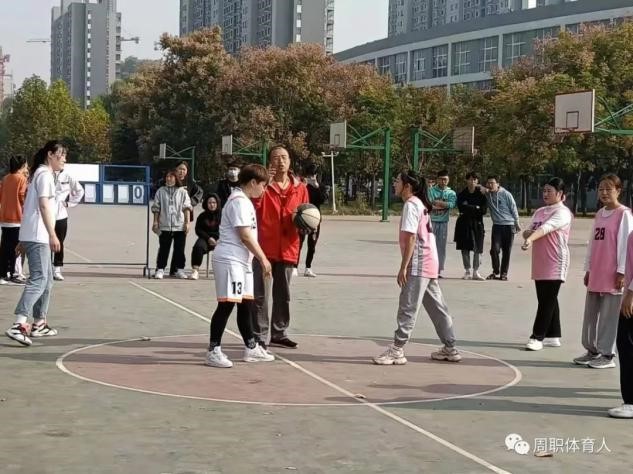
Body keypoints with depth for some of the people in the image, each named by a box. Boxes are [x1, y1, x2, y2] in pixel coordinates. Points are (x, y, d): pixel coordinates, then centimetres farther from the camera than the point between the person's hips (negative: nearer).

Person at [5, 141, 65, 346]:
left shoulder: (41, 173, 21)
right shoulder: (45, 174, -8)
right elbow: (44, 205, -16)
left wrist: (24, 239, 21)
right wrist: (52, 235, -20)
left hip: (33, 236, 10)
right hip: (37, 236, -10)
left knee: (46, 279, 15)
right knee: (38, 279, -17)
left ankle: (39, 324, 18)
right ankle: (19, 325, -26)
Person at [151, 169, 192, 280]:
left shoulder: (182, 192, 5)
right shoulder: (161, 191, 7)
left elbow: (187, 208, 2)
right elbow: (156, 208, 8)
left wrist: (187, 222, -5)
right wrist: (155, 222, 3)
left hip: (180, 226, 0)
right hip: (164, 226, 0)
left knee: (180, 249, 5)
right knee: (163, 248, 2)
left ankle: (180, 269, 13)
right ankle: (160, 269, 8)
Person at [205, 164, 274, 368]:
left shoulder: (244, 200, 18)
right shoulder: (239, 201, -14)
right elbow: (245, 236, -18)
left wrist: (261, 258, 17)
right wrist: (263, 259, -13)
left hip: (242, 260, 10)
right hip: (229, 260, -10)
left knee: (246, 304, 14)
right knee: (226, 305, -9)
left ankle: (251, 348, 23)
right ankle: (214, 351, -4)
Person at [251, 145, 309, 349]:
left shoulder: (300, 188, 8)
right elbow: (253, 206, -19)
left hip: (288, 249, 4)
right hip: (264, 247, -4)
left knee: (283, 294, 13)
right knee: (260, 294, -1)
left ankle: (279, 333, 25)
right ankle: (259, 336, 6)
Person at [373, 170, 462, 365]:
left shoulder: (411, 205, -12)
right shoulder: (419, 204, 17)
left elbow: (411, 238, -19)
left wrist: (403, 267, -19)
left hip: (418, 265, -10)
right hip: (429, 264, 10)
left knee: (407, 309, -7)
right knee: (437, 308, 13)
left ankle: (397, 351, -6)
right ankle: (450, 349, 19)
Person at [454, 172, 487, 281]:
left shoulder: (481, 194, 3)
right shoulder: (462, 194, 4)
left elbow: (484, 210, -4)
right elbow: (461, 207, -10)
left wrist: (468, 208, -10)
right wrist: (476, 208, -10)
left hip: (477, 224, 0)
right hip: (464, 224, 0)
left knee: (477, 249, -4)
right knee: (465, 248, 1)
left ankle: (476, 272, 2)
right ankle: (467, 272, 8)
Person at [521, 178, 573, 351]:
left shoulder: (562, 212, -10)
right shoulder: (539, 212, 15)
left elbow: (547, 227, -28)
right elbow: (528, 232, 16)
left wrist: (531, 239, -43)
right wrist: (527, 233, -9)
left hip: (555, 264, -8)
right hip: (539, 263, 8)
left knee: (547, 301, -6)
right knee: (546, 300, 12)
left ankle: (537, 337, -4)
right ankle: (553, 336, 20)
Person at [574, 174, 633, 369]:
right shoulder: (599, 214, 14)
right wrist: (588, 269, 15)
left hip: (612, 275, -7)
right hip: (595, 273, 7)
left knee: (608, 315, -2)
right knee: (590, 314, 11)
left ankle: (607, 355, 5)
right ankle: (592, 350, 21)